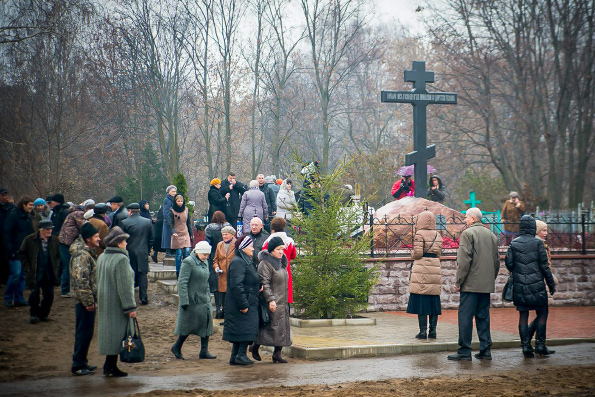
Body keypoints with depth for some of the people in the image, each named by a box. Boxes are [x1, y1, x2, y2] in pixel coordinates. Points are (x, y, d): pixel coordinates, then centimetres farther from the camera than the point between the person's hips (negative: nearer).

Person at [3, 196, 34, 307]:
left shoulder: (28, 217, 15)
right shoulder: (13, 216, -8)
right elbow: (7, 234, -11)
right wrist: (10, 251, -17)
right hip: (16, 252, -7)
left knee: (23, 275, 6)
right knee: (16, 274, -10)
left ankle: (19, 299, 12)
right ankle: (8, 298, 3)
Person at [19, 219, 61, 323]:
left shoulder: (55, 240, 3)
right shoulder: (30, 240, -5)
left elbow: (58, 256, 14)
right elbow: (22, 254, 4)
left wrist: (56, 269, 5)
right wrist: (27, 268, -2)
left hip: (49, 274, 3)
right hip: (35, 273, -3)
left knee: (49, 295, 2)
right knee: (35, 293, -7)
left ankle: (43, 314, 22)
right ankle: (34, 314, 15)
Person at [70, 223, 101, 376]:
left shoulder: (89, 252, 15)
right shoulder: (81, 255, -19)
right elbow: (81, 280, -24)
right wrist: (89, 301, -22)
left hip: (88, 300, 10)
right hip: (85, 301, -10)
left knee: (86, 333, 16)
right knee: (84, 333, -4)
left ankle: (81, 362, 25)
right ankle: (78, 365, 2)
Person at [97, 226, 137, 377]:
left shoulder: (102, 257, 9)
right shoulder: (121, 259, -18)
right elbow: (124, 286, -20)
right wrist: (130, 307, -17)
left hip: (104, 301, 9)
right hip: (117, 303, -9)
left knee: (108, 331, 14)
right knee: (116, 332, -1)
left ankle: (109, 366, 19)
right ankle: (111, 366, 2)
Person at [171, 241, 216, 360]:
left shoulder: (205, 263, 12)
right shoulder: (188, 262, -13)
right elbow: (182, 283, -17)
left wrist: (208, 297, 18)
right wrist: (184, 301, -21)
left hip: (204, 300, 8)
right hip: (192, 300, -8)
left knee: (206, 324, 2)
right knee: (189, 325, 1)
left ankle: (204, 351, 7)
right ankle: (176, 347, 20)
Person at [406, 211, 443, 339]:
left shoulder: (420, 234, -8)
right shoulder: (438, 235, 11)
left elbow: (418, 253, -12)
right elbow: (438, 253, 12)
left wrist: (413, 254, 8)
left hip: (422, 270, -6)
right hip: (435, 269, 6)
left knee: (421, 301, -2)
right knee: (433, 301, 9)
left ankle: (423, 331, -4)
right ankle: (433, 330, 9)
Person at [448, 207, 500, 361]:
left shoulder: (468, 233, -9)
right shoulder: (491, 235, 14)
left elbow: (464, 260, -15)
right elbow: (496, 261, 17)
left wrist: (458, 281, -10)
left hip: (471, 283, -7)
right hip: (487, 285, 7)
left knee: (465, 317, -4)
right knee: (483, 316, 11)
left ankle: (464, 351, -4)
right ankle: (485, 350, 10)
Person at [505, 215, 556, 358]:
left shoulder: (514, 243, 2)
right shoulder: (538, 243, -6)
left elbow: (509, 263, 1)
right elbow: (544, 265, -6)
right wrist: (551, 284, 3)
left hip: (519, 286, 3)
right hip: (536, 285, -3)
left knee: (523, 315, 7)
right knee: (542, 313, 11)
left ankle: (526, 346, 5)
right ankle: (540, 344, 6)